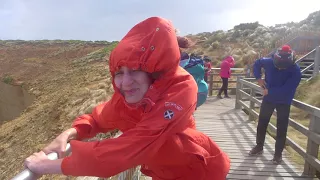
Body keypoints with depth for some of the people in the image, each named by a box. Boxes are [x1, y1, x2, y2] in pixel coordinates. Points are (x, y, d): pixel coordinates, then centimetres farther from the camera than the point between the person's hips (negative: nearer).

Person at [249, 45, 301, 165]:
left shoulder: (295, 70, -23)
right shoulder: (270, 62, -15)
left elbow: (286, 90, -30)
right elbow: (257, 63, 6)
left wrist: (269, 91, -22)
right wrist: (258, 78, -5)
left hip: (284, 102, -3)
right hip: (268, 99, 3)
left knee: (281, 128, 4)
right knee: (262, 123, 10)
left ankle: (278, 153, 20)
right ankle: (259, 147, 28)